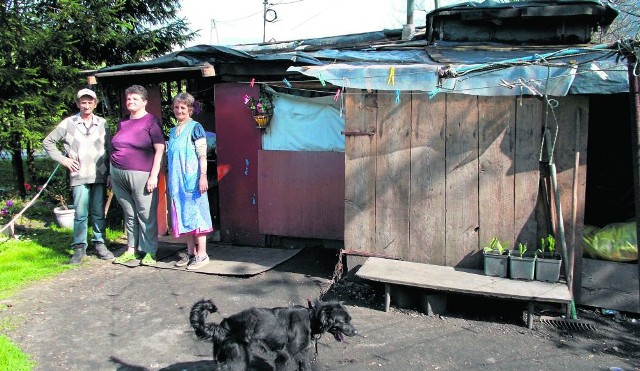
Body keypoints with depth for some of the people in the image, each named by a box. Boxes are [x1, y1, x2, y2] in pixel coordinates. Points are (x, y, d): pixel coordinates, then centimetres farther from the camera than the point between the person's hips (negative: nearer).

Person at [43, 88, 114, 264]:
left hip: (100, 176, 1)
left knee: (99, 213, 7)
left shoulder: (102, 123, 8)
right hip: (79, 176, -1)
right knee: (80, 214, -1)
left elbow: (110, 149, 8)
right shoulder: (68, 123, 4)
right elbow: (48, 142, 10)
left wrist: (111, 172, 3)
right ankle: (79, 247, 8)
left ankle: (99, 243, 17)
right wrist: (62, 159, 1)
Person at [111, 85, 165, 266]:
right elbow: (117, 148, 22)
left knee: (146, 214, -3)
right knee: (129, 214, 11)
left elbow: (160, 150, -7)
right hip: (119, 174, 6)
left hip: (141, 174, -6)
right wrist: (113, 173, 18)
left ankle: (149, 252, 6)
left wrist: (153, 175, -14)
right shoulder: (123, 122, 17)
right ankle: (132, 250, 19)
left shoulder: (151, 121, -2)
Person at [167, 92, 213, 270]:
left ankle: (202, 254, 2)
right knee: (183, 215, 10)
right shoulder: (173, 130, 15)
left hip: (192, 180, -7)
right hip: (177, 181, 7)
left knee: (195, 215, -4)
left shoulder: (195, 128, -5)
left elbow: (202, 155, -11)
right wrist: (171, 180, 20)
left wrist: (203, 176, -17)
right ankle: (190, 252, 19)